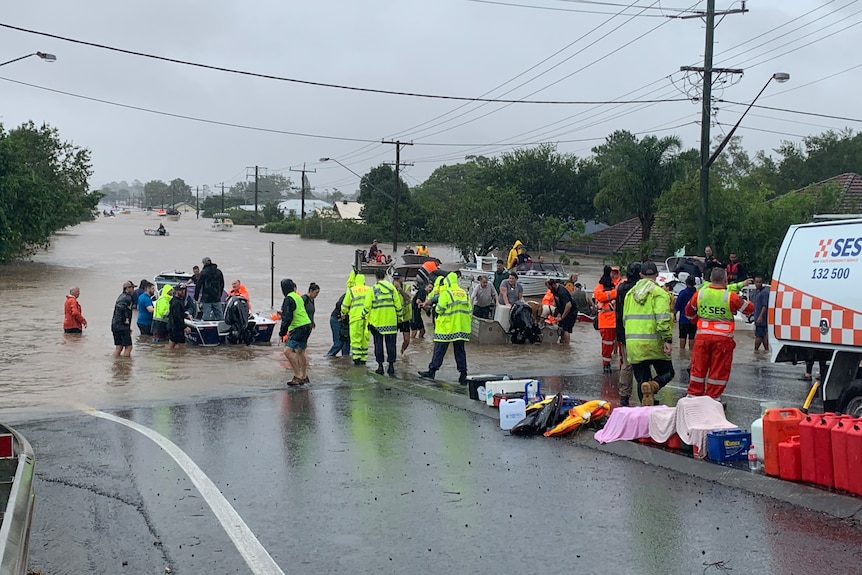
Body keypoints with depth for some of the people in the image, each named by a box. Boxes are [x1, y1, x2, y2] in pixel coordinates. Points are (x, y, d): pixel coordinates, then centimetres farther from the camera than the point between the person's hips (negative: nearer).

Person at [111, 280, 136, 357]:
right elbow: (121, 307, -30)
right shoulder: (127, 298, -12)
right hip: (122, 326, -9)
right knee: (128, 347, -4)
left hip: (115, 325, 9)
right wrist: (125, 320, -18)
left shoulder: (121, 296, 19)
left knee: (118, 347, 13)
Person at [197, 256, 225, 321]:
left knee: (206, 316, -3)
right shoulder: (219, 272, 10)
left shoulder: (203, 272, -8)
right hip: (217, 299, 5)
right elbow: (222, 285, 17)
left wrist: (196, 297, -2)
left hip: (206, 299, -5)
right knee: (220, 316, 9)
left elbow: (198, 286, -8)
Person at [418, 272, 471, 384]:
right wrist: (467, 324, 18)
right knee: (460, 351, 8)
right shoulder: (464, 293, 9)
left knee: (439, 351, 2)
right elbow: (469, 310, 10)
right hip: (461, 328, 5)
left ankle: (432, 371, 6)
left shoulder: (446, 293, -9)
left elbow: (440, 309, -14)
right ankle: (463, 375, 6)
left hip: (446, 327, -5)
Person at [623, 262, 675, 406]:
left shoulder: (630, 293, 15)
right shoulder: (659, 293, -4)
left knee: (641, 380, 12)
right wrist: (668, 340, -16)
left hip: (632, 344, 4)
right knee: (667, 372, 11)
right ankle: (653, 385, -19)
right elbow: (663, 319, -16)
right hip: (654, 343, -4)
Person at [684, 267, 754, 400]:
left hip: (703, 335, 3)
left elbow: (689, 312, 16)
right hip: (723, 338, -3)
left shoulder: (699, 294, 2)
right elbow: (749, 308, 4)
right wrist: (746, 302, 27)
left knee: (699, 367, 12)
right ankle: (712, 397, 9)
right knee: (719, 369, 6)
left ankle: (693, 394, 17)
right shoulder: (731, 297, -8)